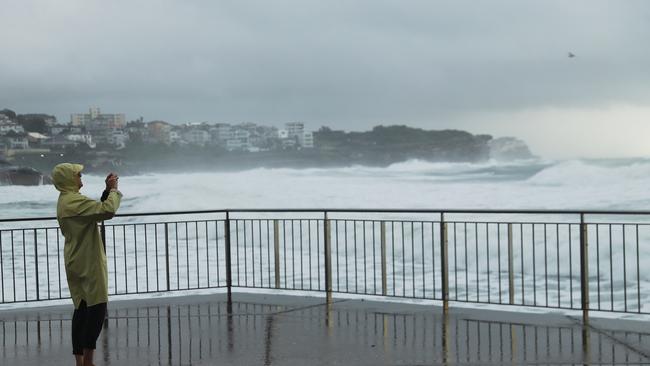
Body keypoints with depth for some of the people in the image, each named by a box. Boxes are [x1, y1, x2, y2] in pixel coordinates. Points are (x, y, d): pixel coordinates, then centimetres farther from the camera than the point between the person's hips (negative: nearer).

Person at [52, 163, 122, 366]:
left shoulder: (66, 201, 17)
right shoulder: (74, 200, -17)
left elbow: (96, 210, 21)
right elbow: (108, 210, -26)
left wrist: (107, 190, 11)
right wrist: (113, 190, -10)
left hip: (78, 264, 10)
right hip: (88, 264, -10)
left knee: (82, 310, 10)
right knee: (97, 308, -10)